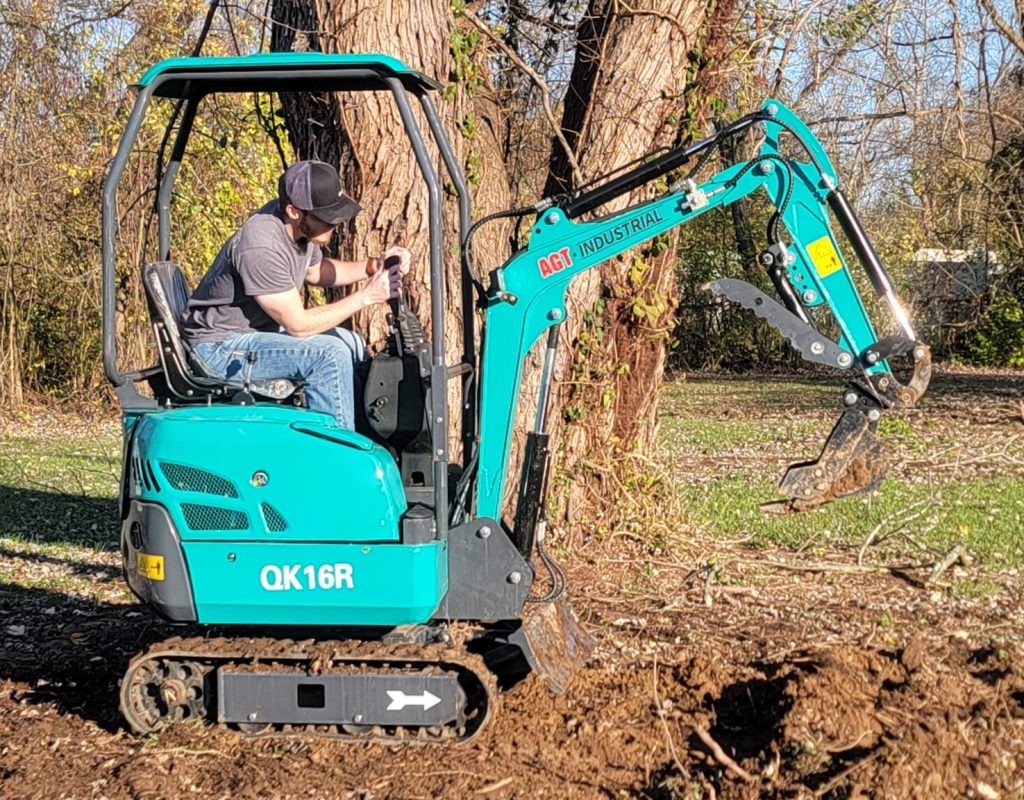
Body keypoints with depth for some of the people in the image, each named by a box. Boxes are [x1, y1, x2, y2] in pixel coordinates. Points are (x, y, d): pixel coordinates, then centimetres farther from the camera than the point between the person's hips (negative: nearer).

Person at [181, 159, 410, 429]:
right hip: (220, 349, -10)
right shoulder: (262, 248, -30)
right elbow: (298, 324, -25)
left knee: (353, 344, 10)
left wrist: (372, 267, 4)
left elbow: (314, 270, 19)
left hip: (260, 328, 10)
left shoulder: (299, 225, -3)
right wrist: (367, 296, -22)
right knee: (329, 354, -25)